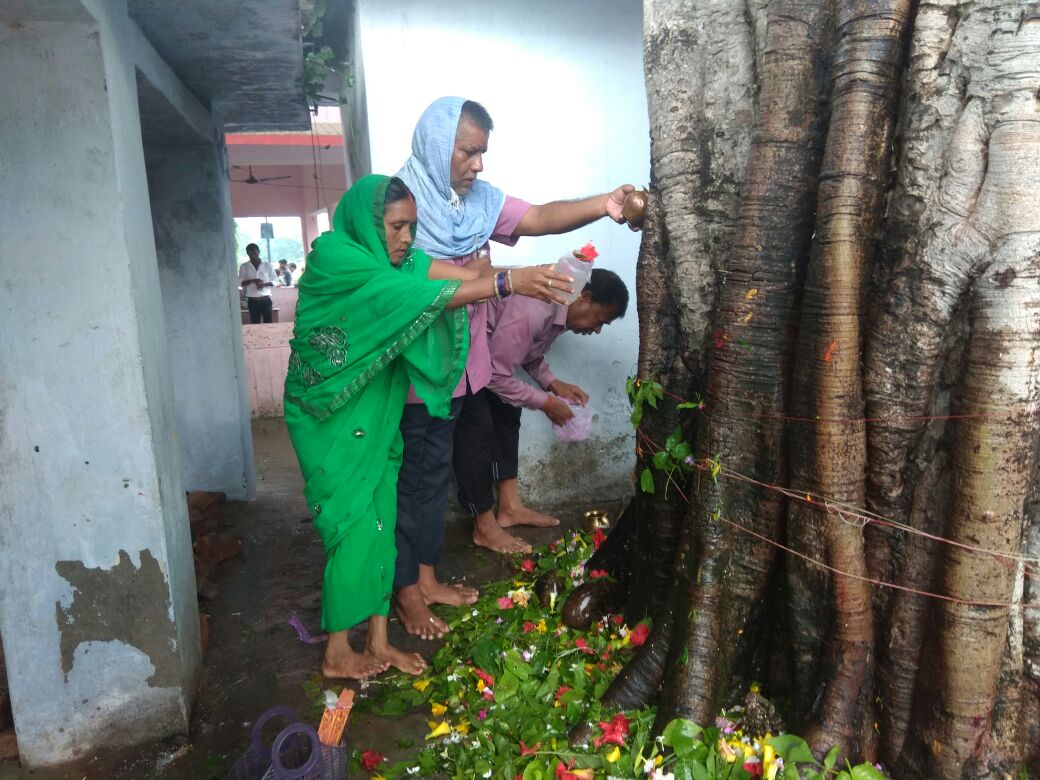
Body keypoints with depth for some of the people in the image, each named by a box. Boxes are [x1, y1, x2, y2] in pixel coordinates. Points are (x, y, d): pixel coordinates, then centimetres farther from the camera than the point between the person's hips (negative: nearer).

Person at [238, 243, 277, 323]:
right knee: (255, 324, 1)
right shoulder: (244, 267, 6)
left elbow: (275, 281, 6)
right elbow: (240, 283, 2)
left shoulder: (267, 265, 4)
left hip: (266, 299, 0)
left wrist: (265, 284, -14)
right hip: (252, 301, 1)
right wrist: (252, 280, -15)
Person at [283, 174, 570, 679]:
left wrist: (517, 276, -27)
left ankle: (378, 642, 24)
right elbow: (415, 294, -29)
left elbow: (441, 270, -12)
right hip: (331, 420, -7)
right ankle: (337, 654, 18)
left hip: (375, 417, 8)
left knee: (380, 523, 10)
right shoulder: (334, 255, -19)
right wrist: (506, 284, -33)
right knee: (352, 526, 0)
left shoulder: (391, 258, 5)